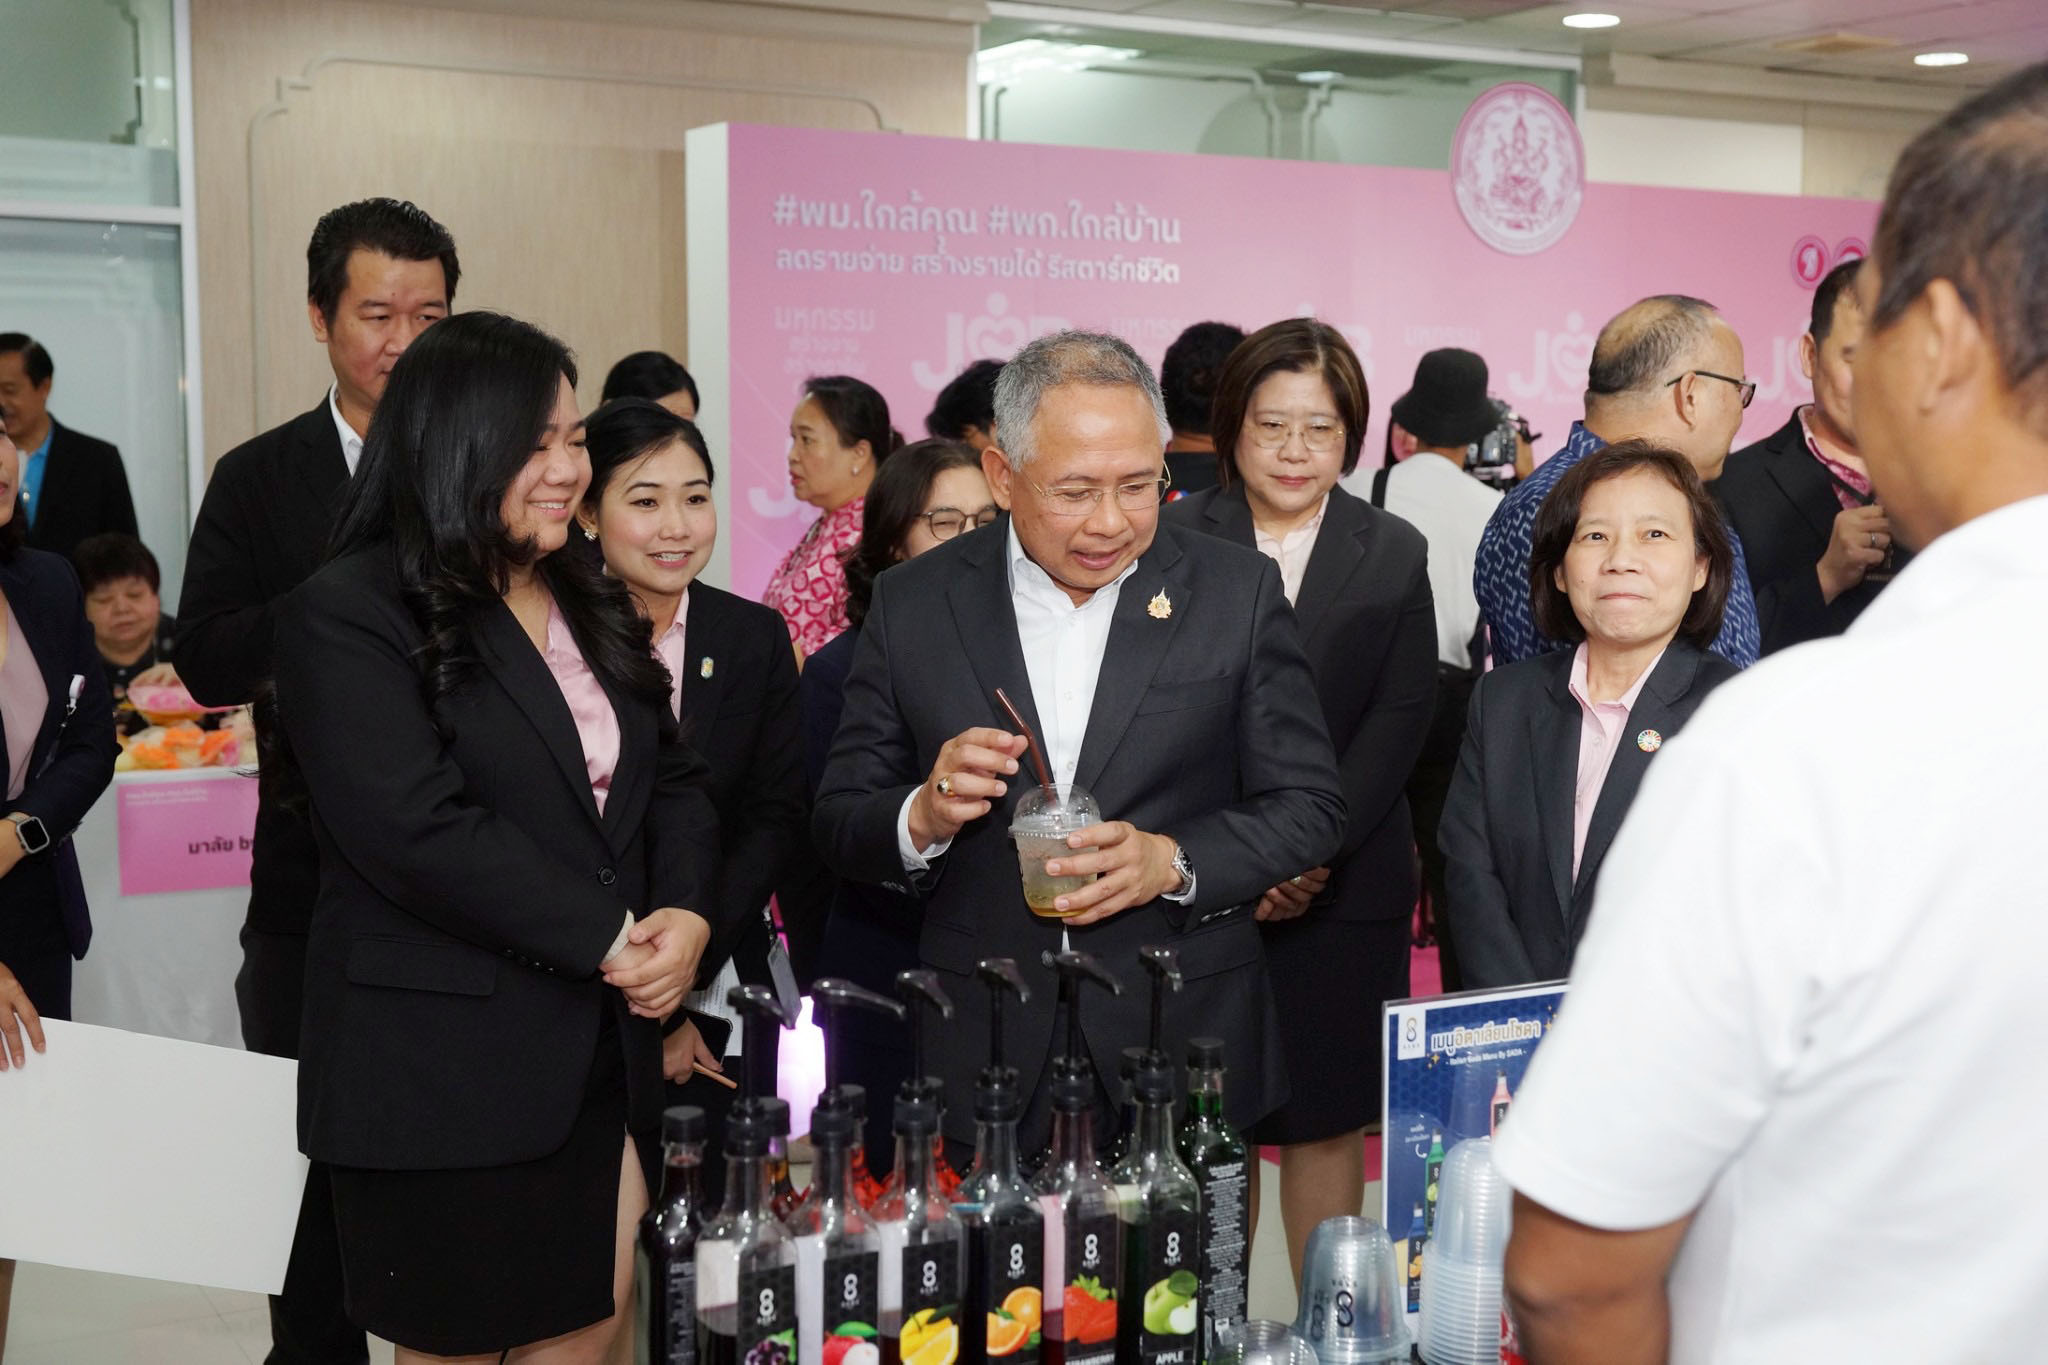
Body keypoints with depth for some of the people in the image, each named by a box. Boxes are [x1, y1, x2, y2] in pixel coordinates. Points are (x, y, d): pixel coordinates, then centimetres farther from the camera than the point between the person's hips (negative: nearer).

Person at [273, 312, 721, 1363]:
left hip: (609, 1056, 7)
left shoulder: (592, 606, 14)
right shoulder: (348, 616, -11)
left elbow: (671, 780, 14)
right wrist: (607, 938, -16)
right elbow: (420, 830, -21)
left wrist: (686, 915, -7)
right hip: (442, 1068, -6)